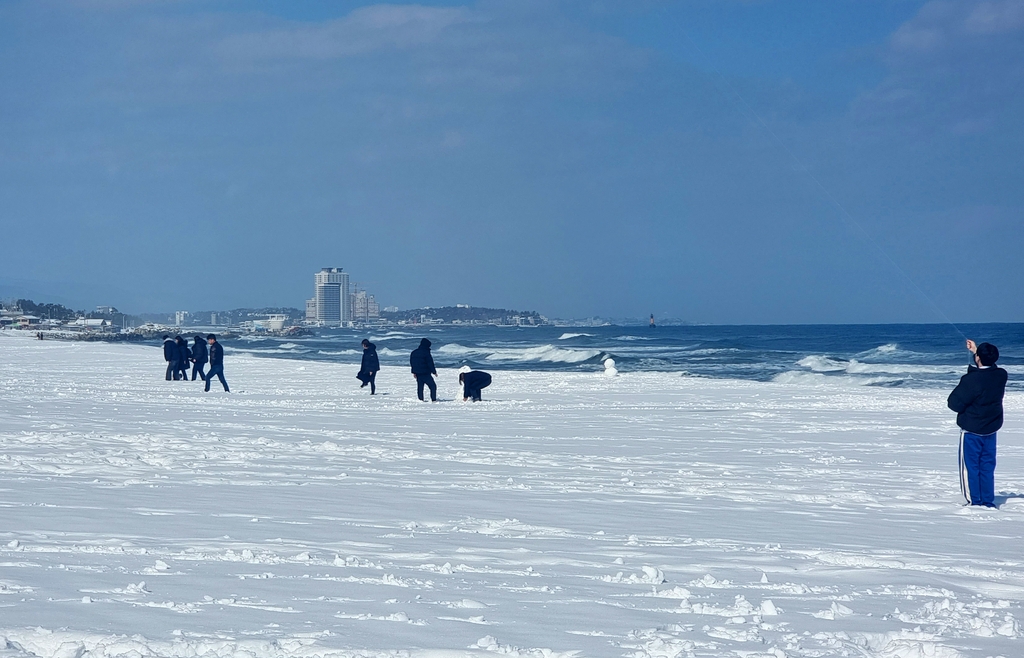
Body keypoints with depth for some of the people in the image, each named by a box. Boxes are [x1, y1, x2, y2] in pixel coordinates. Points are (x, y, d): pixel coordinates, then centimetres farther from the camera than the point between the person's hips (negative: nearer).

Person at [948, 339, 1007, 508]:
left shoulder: (971, 380, -25)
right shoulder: (1001, 375, -6)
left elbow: (954, 404, -19)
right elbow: (989, 366, 19)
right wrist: (976, 351, 23)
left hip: (971, 430, -6)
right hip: (991, 430, 6)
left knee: (970, 467, 5)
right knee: (987, 466, 13)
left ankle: (974, 501, 5)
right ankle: (988, 501, 14)